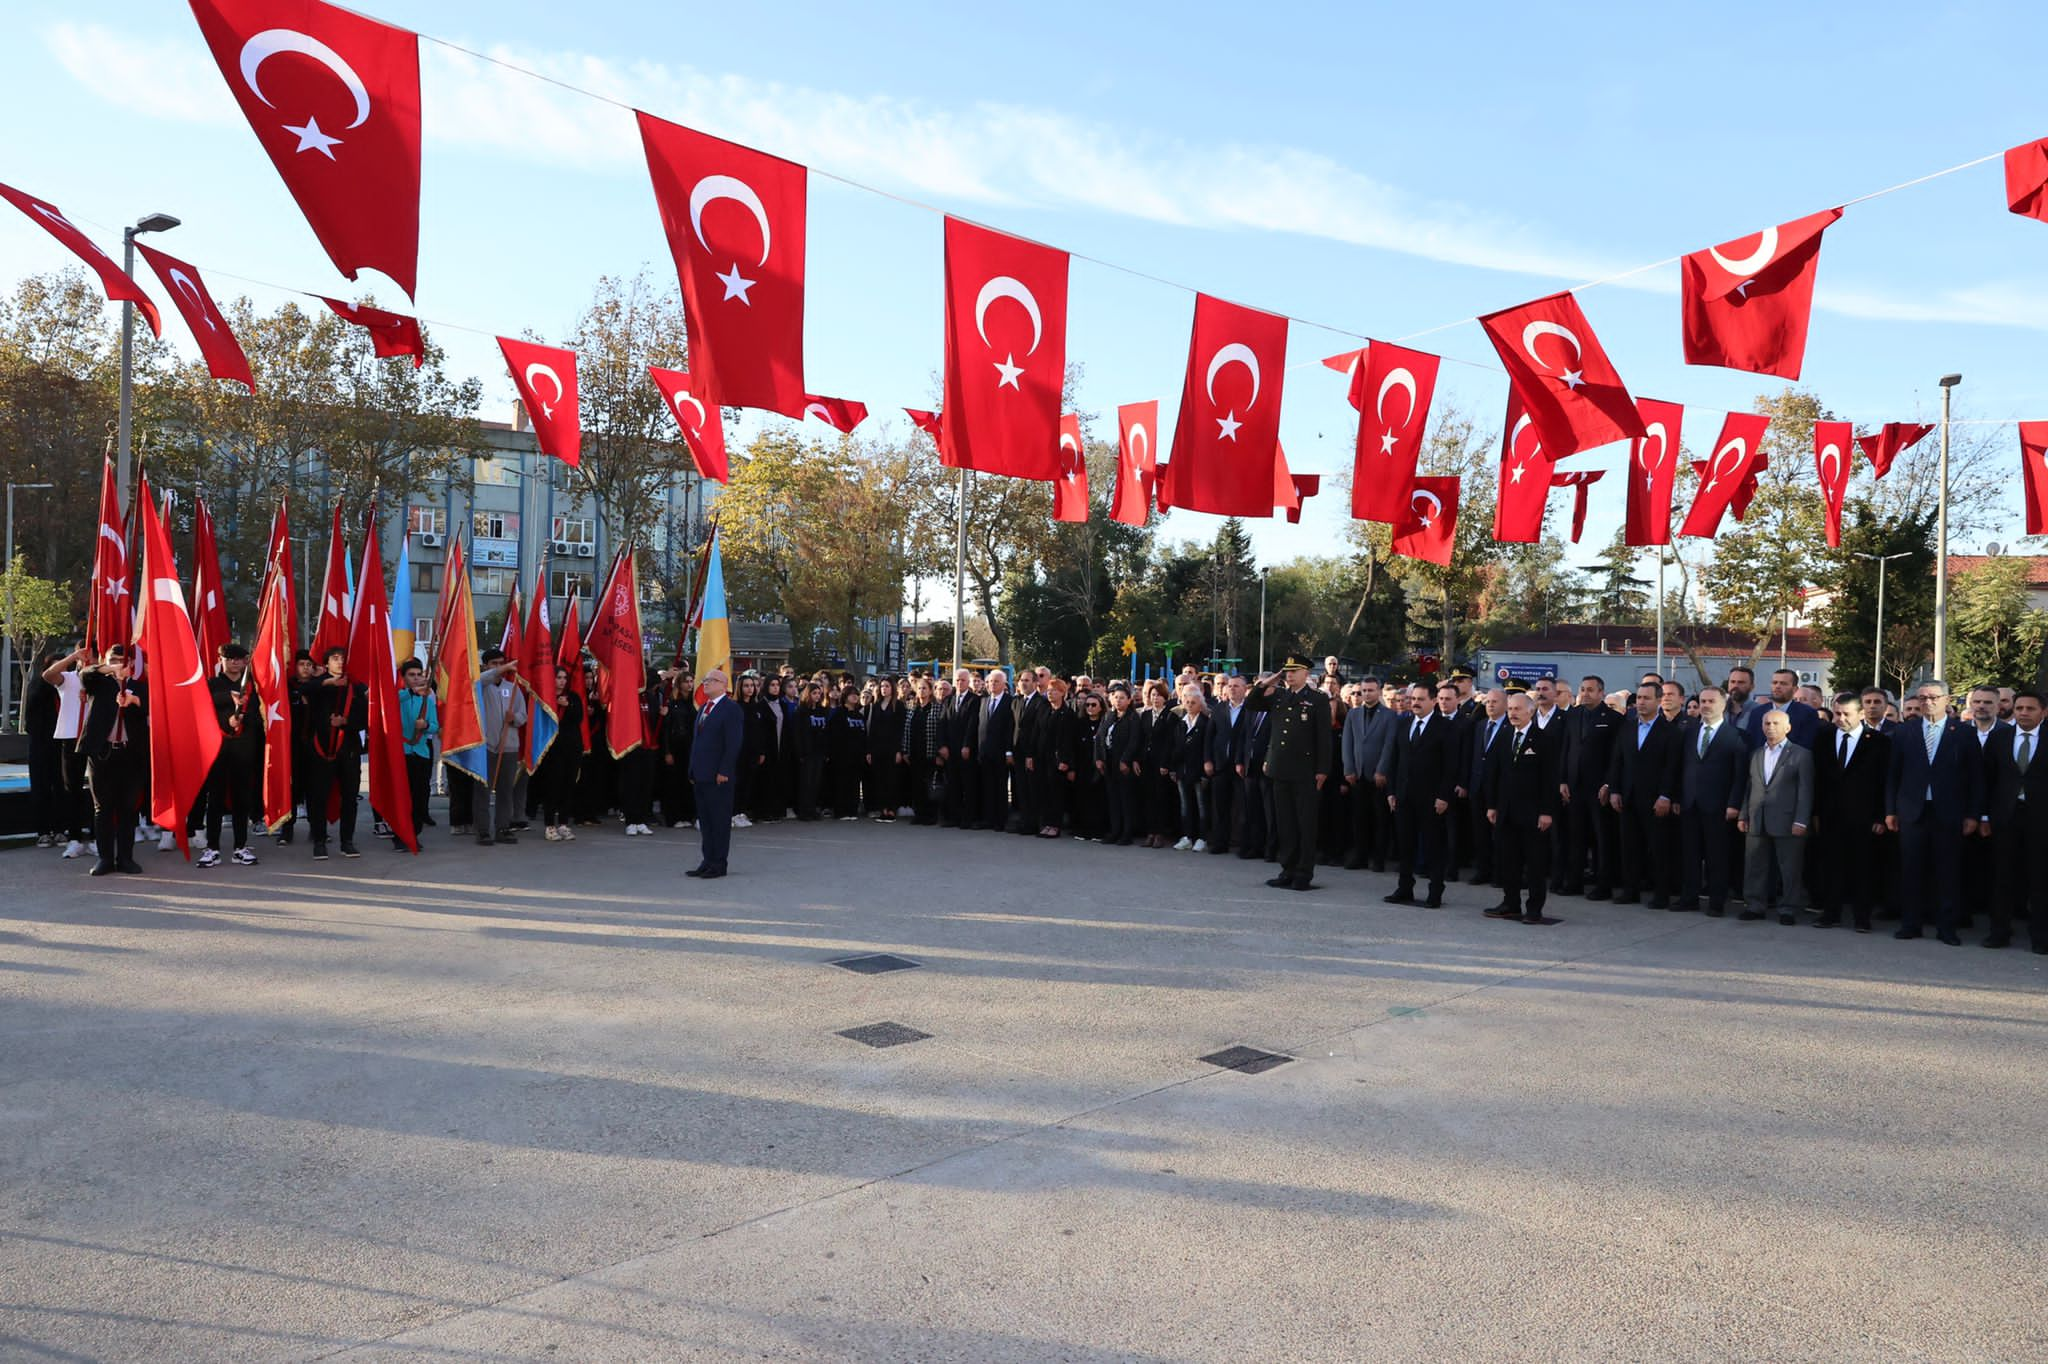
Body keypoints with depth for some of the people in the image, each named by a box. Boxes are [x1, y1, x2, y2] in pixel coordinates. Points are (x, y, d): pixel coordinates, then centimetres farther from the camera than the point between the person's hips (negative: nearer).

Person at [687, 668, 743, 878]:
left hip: (718, 776, -8)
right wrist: (693, 770, 14)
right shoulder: (703, 708, 18)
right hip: (701, 774, 8)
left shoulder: (731, 709, -9)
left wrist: (724, 771, -18)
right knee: (704, 819, 11)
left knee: (720, 820, -2)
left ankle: (719, 863, 4)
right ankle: (708, 861, 18)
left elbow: (734, 743, -14)